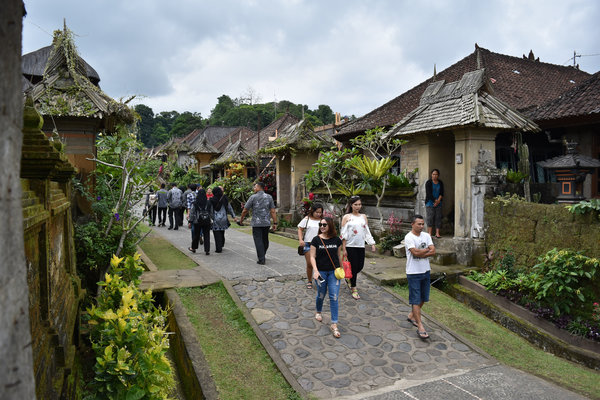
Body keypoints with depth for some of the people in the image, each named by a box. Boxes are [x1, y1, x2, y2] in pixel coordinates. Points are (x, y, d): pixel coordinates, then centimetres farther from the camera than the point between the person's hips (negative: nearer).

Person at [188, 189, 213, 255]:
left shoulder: (195, 203, -8)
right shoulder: (209, 203, -3)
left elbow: (192, 212, -4)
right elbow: (212, 212, 3)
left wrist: (190, 221, 3)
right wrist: (212, 220, 12)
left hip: (197, 221, -1)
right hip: (207, 221, 1)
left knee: (196, 235, 14)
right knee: (206, 235, 5)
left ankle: (193, 248, 30)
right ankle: (207, 250, 4)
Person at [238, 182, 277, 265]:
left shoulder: (253, 197, -6)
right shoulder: (269, 197, 3)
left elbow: (245, 210, -2)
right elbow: (273, 211, -1)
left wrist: (241, 219, 13)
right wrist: (275, 223, 2)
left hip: (256, 223, -4)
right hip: (266, 223, 4)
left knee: (258, 241, 1)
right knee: (265, 240, 17)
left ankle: (261, 259, -2)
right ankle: (262, 255, 33)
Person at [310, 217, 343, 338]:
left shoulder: (337, 240, -2)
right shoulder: (316, 240, -7)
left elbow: (339, 255, 10)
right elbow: (312, 256, -7)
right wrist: (315, 271, -17)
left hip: (334, 272, 1)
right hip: (320, 272, -1)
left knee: (334, 297, -3)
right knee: (321, 295, 14)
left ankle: (334, 324, 3)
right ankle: (319, 312, 45)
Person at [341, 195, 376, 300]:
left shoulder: (364, 217, 10)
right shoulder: (346, 217, -2)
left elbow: (367, 232, 11)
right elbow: (344, 234, -4)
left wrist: (372, 244, 2)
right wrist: (344, 249, -8)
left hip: (361, 246, 4)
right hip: (350, 246, -4)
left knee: (360, 266, 7)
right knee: (354, 267, -2)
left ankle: (349, 278, 37)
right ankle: (353, 289, 12)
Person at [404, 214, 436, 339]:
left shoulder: (426, 235, 5)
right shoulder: (409, 237, -14)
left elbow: (433, 252, -4)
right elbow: (415, 253, -23)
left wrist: (420, 253, -16)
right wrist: (427, 250, -7)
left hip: (425, 271, 7)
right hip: (414, 273, -7)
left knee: (423, 298, 17)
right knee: (416, 300, -3)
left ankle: (411, 315, 36)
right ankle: (420, 327, 0)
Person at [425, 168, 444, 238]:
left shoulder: (440, 183, 11)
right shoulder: (428, 183, -3)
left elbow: (441, 193, 5)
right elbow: (428, 194, -9)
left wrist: (438, 200, -10)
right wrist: (435, 200, -11)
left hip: (438, 204, 4)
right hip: (430, 203, -4)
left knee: (438, 218, 0)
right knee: (430, 217, -7)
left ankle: (437, 233, 2)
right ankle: (429, 233, -6)